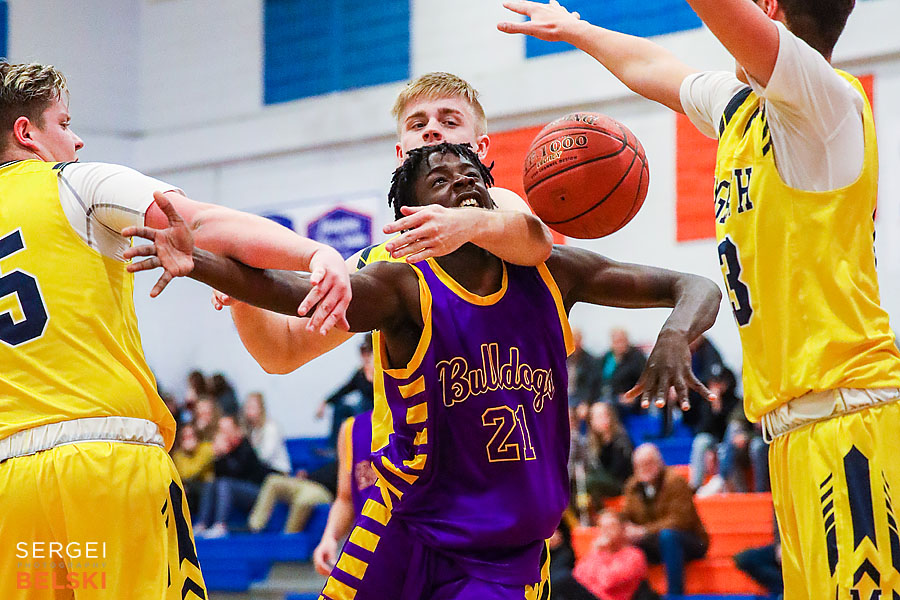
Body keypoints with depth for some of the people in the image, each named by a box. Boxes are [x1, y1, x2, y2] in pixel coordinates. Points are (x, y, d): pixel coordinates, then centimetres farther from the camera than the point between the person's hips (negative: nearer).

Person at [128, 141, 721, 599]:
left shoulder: (550, 274, 2)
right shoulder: (405, 289, -9)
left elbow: (696, 287, 5)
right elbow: (298, 291, -27)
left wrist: (674, 338, -19)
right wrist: (200, 264, -46)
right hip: (409, 539, -2)